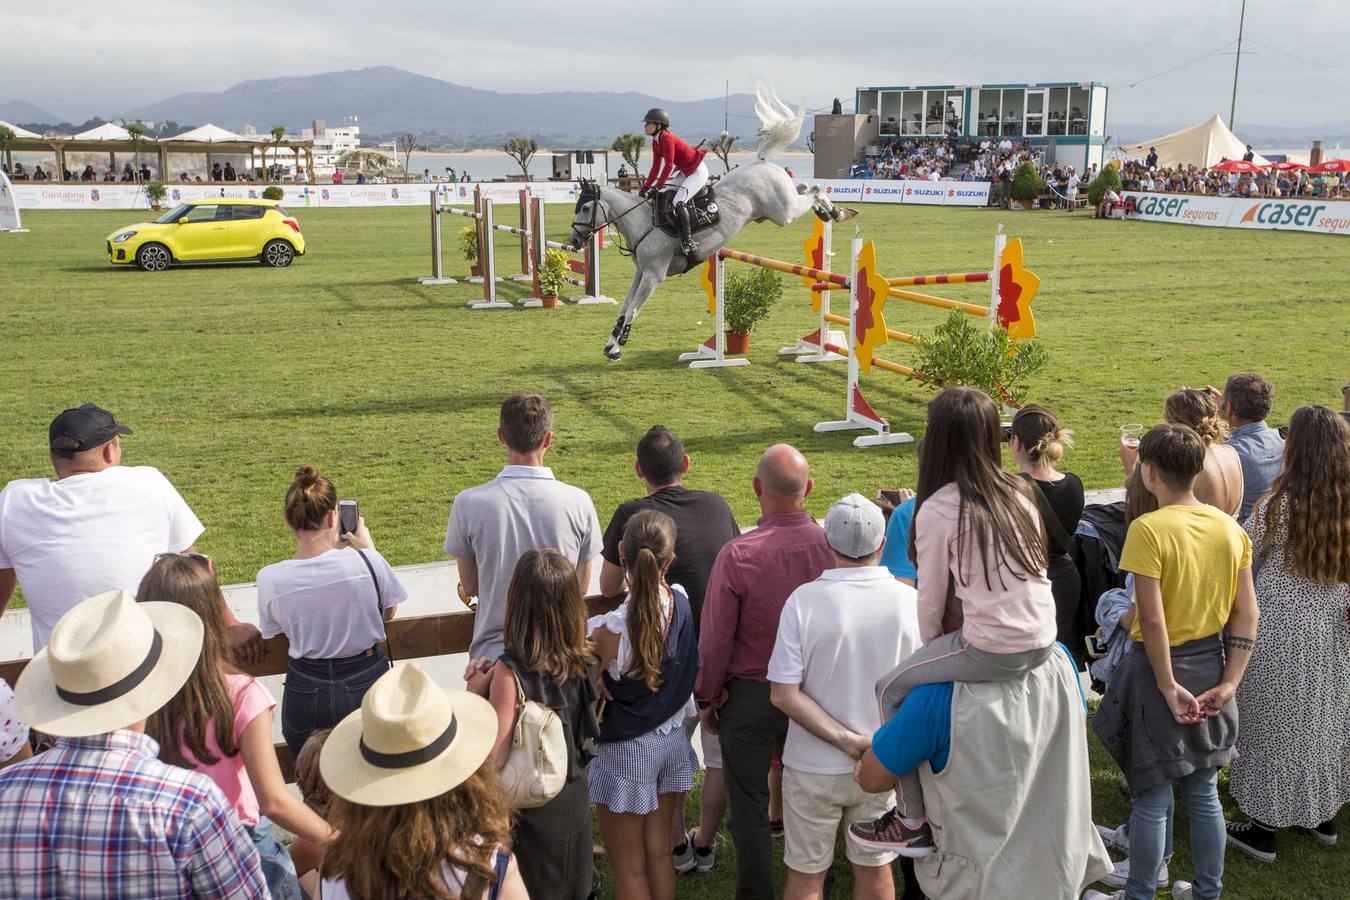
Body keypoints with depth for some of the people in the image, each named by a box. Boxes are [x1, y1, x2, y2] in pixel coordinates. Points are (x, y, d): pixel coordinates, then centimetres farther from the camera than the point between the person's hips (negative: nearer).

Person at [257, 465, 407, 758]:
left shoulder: (270, 579, -13)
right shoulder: (364, 561, -17)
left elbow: (274, 631, 7)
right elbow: (389, 612, 2)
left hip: (306, 694, 1)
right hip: (366, 684, -1)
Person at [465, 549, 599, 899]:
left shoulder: (508, 671, -26)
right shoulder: (581, 660, -9)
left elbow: (494, 760, -27)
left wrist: (475, 694, -18)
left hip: (530, 807, -5)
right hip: (575, 796, 5)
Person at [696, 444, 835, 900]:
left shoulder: (737, 555, -23)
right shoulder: (832, 546, -15)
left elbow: (715, 640, -15)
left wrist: (707, 699, 1)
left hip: (750, 696, -3)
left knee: (749, 807, 13)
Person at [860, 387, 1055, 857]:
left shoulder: (938, 510, -12)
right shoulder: (1018, 492, 6)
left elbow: (931, 598, -4)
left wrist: (928, 646, 15)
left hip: (994, 651, -8)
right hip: (1042, 641, 8)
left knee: (891, 688, 8)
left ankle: (913, 822, 10)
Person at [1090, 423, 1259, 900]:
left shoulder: (1148, 529, -19)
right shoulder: (1230, 528, -1)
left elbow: (1153, 620, -21)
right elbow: (1247, 613, -1)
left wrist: (1169, 687, -14)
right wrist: (1228, 683, 1)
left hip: (1161, 667, -6)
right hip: (1211, 665, 6)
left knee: (1153, 798, 7)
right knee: (1204, 792, 17)